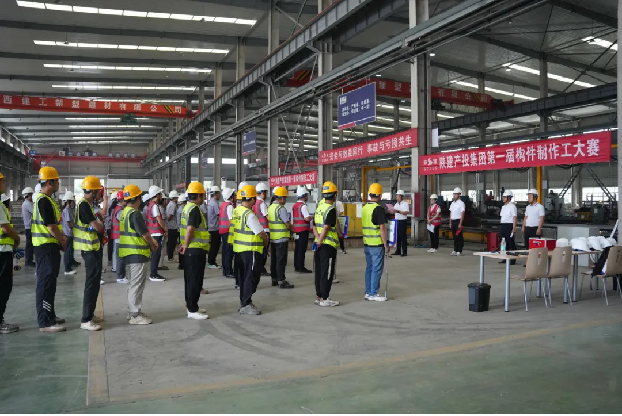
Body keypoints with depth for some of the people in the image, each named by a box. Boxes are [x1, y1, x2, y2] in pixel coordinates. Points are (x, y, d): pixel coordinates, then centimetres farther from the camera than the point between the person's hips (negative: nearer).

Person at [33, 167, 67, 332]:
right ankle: (45, 322, -2)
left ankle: (49, 315, 26)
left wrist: (60, 237, 9)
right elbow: (51, 227, -20)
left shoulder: (45, 199, 15)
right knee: (46, 283, -6)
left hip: (49, 245, 11)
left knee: (49, 282, 16)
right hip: (46, 247, -11)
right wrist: (63, 242, -7)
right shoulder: (44, 201, -18)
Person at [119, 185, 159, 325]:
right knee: (136, 286, -2)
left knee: (132, 285, 18)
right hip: (137, 255, -10)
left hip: (127, 254, 10)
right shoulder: (135, 214, -19)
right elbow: (145, 235, -17)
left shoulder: (125, 212, 11)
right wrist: (152, 245, 0)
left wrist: (151, 239, 7)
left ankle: (132, 311, 28)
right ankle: (136, 315, 5)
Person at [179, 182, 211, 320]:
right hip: (196, 250, -10)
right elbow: (190, 230, -27)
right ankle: (192, 310, 1)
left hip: (190, 249, 10)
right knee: (195, 280, -4)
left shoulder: (187, 207, 13)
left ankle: (191, 306, 25)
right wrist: (186, 246, -17)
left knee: (190, 279, 16)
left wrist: (185, 245, 18)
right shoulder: (195, 209, -18)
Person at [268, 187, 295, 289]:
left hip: (272, 238, 8)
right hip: (282, 238, -8)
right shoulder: (281, 208, -17)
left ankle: (274, 279, 23)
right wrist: (292, 229, 3)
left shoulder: (270, 207, 9)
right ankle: (281, 281, -1)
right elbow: (288, 224, -18)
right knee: (281, 261, -4)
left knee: (274, 259, 14)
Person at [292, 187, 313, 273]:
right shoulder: (303, 206, -15)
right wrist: (313, 217, -5)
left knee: (297, 248, 13)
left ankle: (296, 266, 19)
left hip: (296, 229, 9)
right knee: (302, 249, -5)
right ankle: (301, 267, -3)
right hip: (303, 230, -9)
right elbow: (307, 218, -25)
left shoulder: (294, 206, 12)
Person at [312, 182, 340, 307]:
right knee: (327, 273, -2)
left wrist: (318, 238, -4)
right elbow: (326, 227, -21)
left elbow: (314, 226, 7)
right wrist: (321, 241, -12)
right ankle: (324, 299, 2)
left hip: (319, 245, 8)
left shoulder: (319, 207, 10)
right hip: (328, 245, -8)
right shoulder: (331, 209, -14)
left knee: (319, 272, 13)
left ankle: (318, 296, 20)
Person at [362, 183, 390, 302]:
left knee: (369, 268, 14)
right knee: (377, 269, -1)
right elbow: (382, 228, -17)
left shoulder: (364, 208, 9)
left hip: (367, 243, 8)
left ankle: (368, 292, 19)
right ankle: (373, 294, 3)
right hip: (377, 244, -8)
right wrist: (386, 244, -12)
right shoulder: (378, 209, -15)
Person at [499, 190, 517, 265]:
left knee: (511, 242, -5)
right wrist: (502, 226, 14)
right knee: (504, 242, 11)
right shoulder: (503, 206, 17)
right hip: (503, 225, 8)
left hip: (509, 225, -8)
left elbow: (514, 218, -13)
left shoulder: (512, 206, -8)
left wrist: (514, 228, -19)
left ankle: (513, 259, 0)